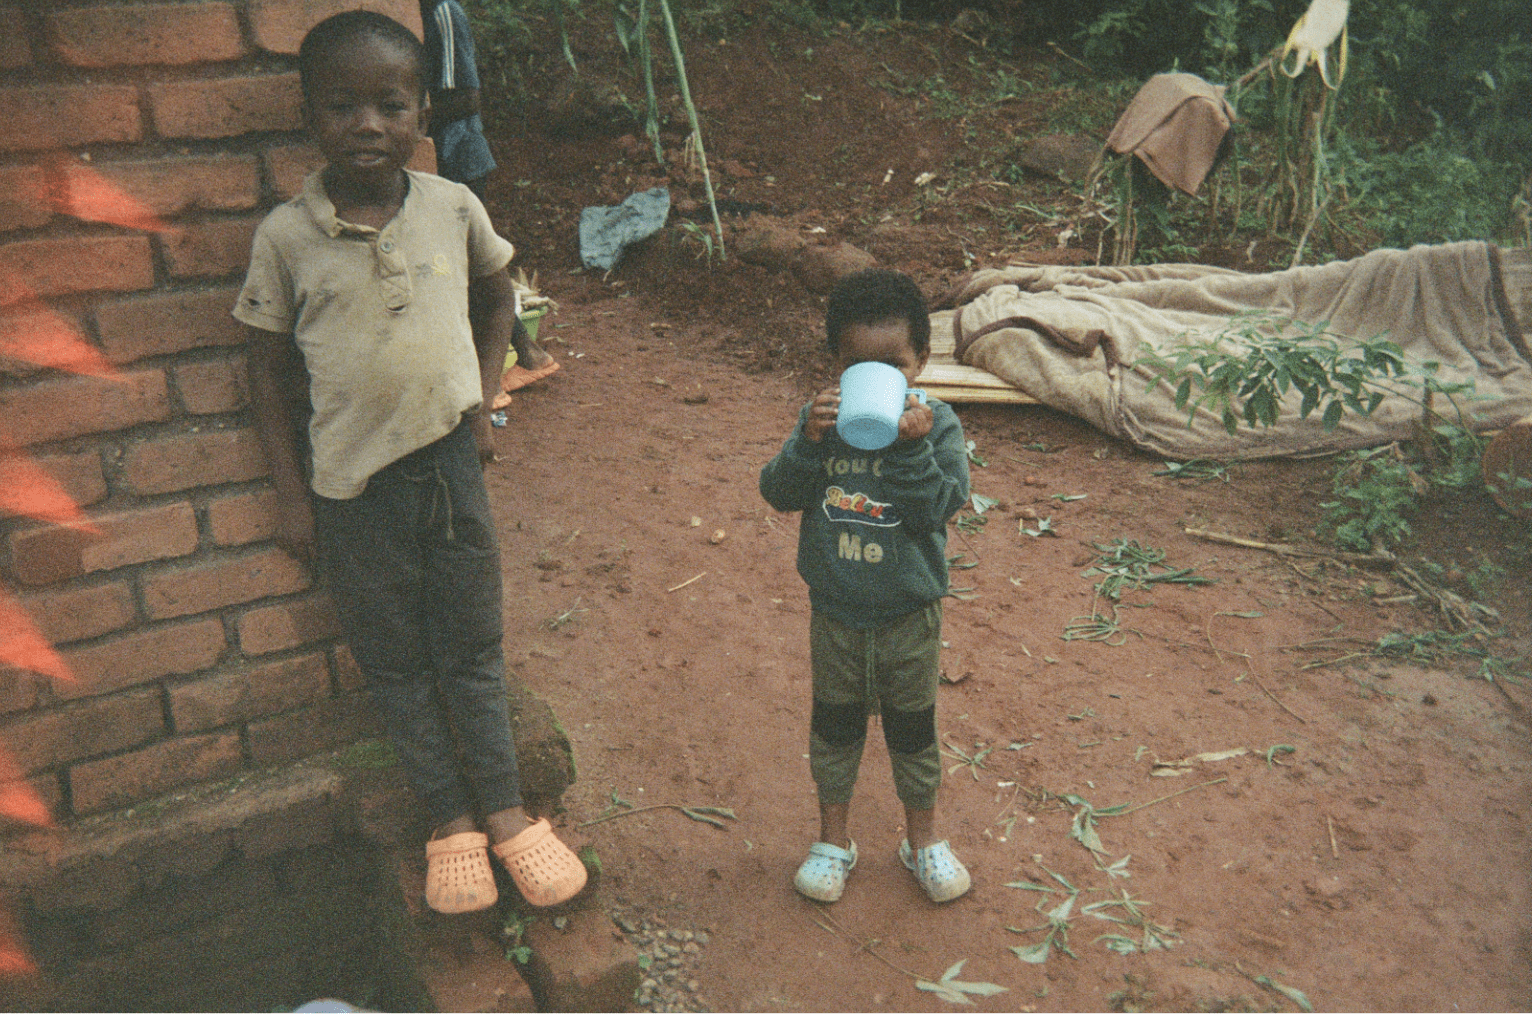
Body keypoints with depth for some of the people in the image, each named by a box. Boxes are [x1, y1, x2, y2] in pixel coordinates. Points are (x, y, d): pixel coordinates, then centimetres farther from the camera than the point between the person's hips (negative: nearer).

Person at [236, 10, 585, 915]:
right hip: (351, 485, 0)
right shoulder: (286, 238, -9)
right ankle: (450, 819, 29)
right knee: (396, 662, 12)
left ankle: (503, 807, 29)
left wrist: (483, 401, 5)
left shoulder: (454, 208, -4)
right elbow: (272, 371, 0)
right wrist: (291, 495, 0)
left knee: (473, 649, 13)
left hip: (449, 463, 1)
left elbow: (497, 299, 15)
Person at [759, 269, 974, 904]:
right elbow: (780, 493, -13)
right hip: (835, 613, 1)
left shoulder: (936, 424, -12)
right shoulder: (823, 420, -7)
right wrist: (809, 441, -27)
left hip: (909, 617, -1)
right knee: (834, 726, 18)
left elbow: (940, 506, -20)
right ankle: (833, 839, 38)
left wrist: (913, 447, -32)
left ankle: (922, 838, 39)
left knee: (913, 729, 17)